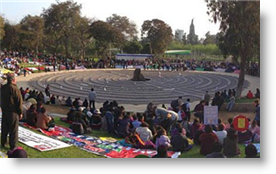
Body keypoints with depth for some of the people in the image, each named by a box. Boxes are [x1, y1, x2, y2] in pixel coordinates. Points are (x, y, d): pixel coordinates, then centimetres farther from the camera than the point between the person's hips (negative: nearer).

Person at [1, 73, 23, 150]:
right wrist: (20, 112, -8)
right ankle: (13, 146, 5)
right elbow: (19, 102, -15)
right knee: (13, 129, 1)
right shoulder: (15, 89, -18)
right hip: (13, 112, -7)